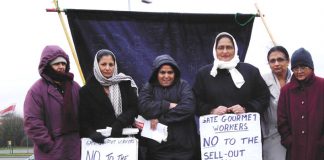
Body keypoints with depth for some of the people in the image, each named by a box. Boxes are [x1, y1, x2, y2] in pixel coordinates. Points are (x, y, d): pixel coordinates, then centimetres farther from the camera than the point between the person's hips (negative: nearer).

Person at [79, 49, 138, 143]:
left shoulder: (125, 84, 9)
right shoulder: (86, 91, 6)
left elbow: (133, 108, 2)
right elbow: (83, 120, 3)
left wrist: (119, 123, -15)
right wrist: (92, 133, -17)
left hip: (123, 136, 1)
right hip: (99, 141, -1)